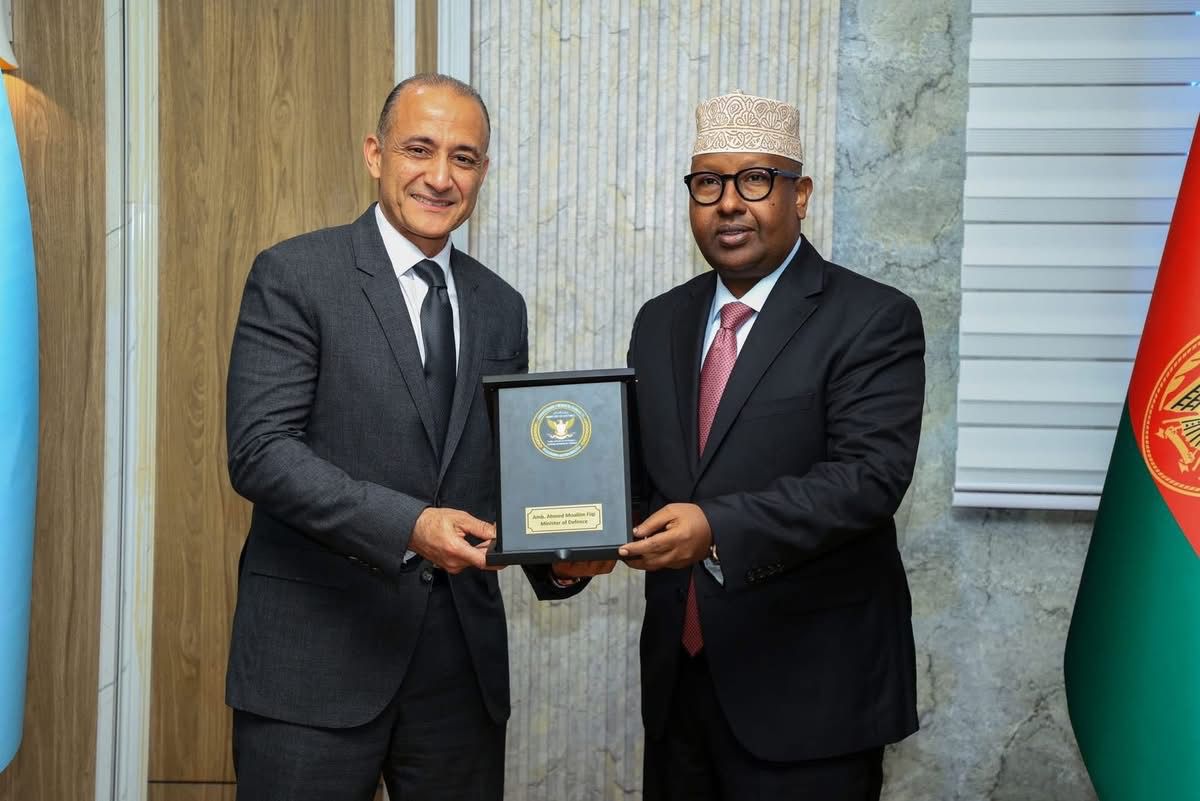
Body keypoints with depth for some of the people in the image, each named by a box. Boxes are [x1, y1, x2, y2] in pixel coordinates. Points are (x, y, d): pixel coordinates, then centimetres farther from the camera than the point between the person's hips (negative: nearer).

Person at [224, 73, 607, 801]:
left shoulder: (502, 307, 12)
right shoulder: (294, 276, -4)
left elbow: (510, 468, 13)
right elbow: (260, 451, -13)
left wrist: (557, 560, -6)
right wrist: (407, 527, -25)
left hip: (465, 657, 5)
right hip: (317, 649, -4)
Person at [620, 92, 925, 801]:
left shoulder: (873, 320, -9)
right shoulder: (660, 323, 9)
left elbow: (870, 475, -20)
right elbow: (639, 467, 11)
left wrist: (718, 528, -31)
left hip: (809, 691, -5)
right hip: (678, 675, 6)